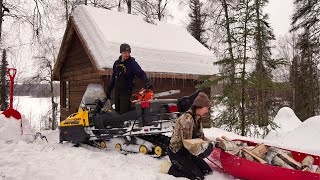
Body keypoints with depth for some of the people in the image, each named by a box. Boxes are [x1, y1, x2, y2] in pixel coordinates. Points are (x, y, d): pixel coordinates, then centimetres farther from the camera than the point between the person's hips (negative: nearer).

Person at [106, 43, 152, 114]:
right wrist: (109, 90, 22)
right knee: (117, 110, 12)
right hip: (117, 91, 6)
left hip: (126, 92, -6)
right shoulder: (117, 63, 10)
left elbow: (141, 73, -21)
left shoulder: (132, 63, -9)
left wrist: (146, 82, -40)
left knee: (124, 113, -12)